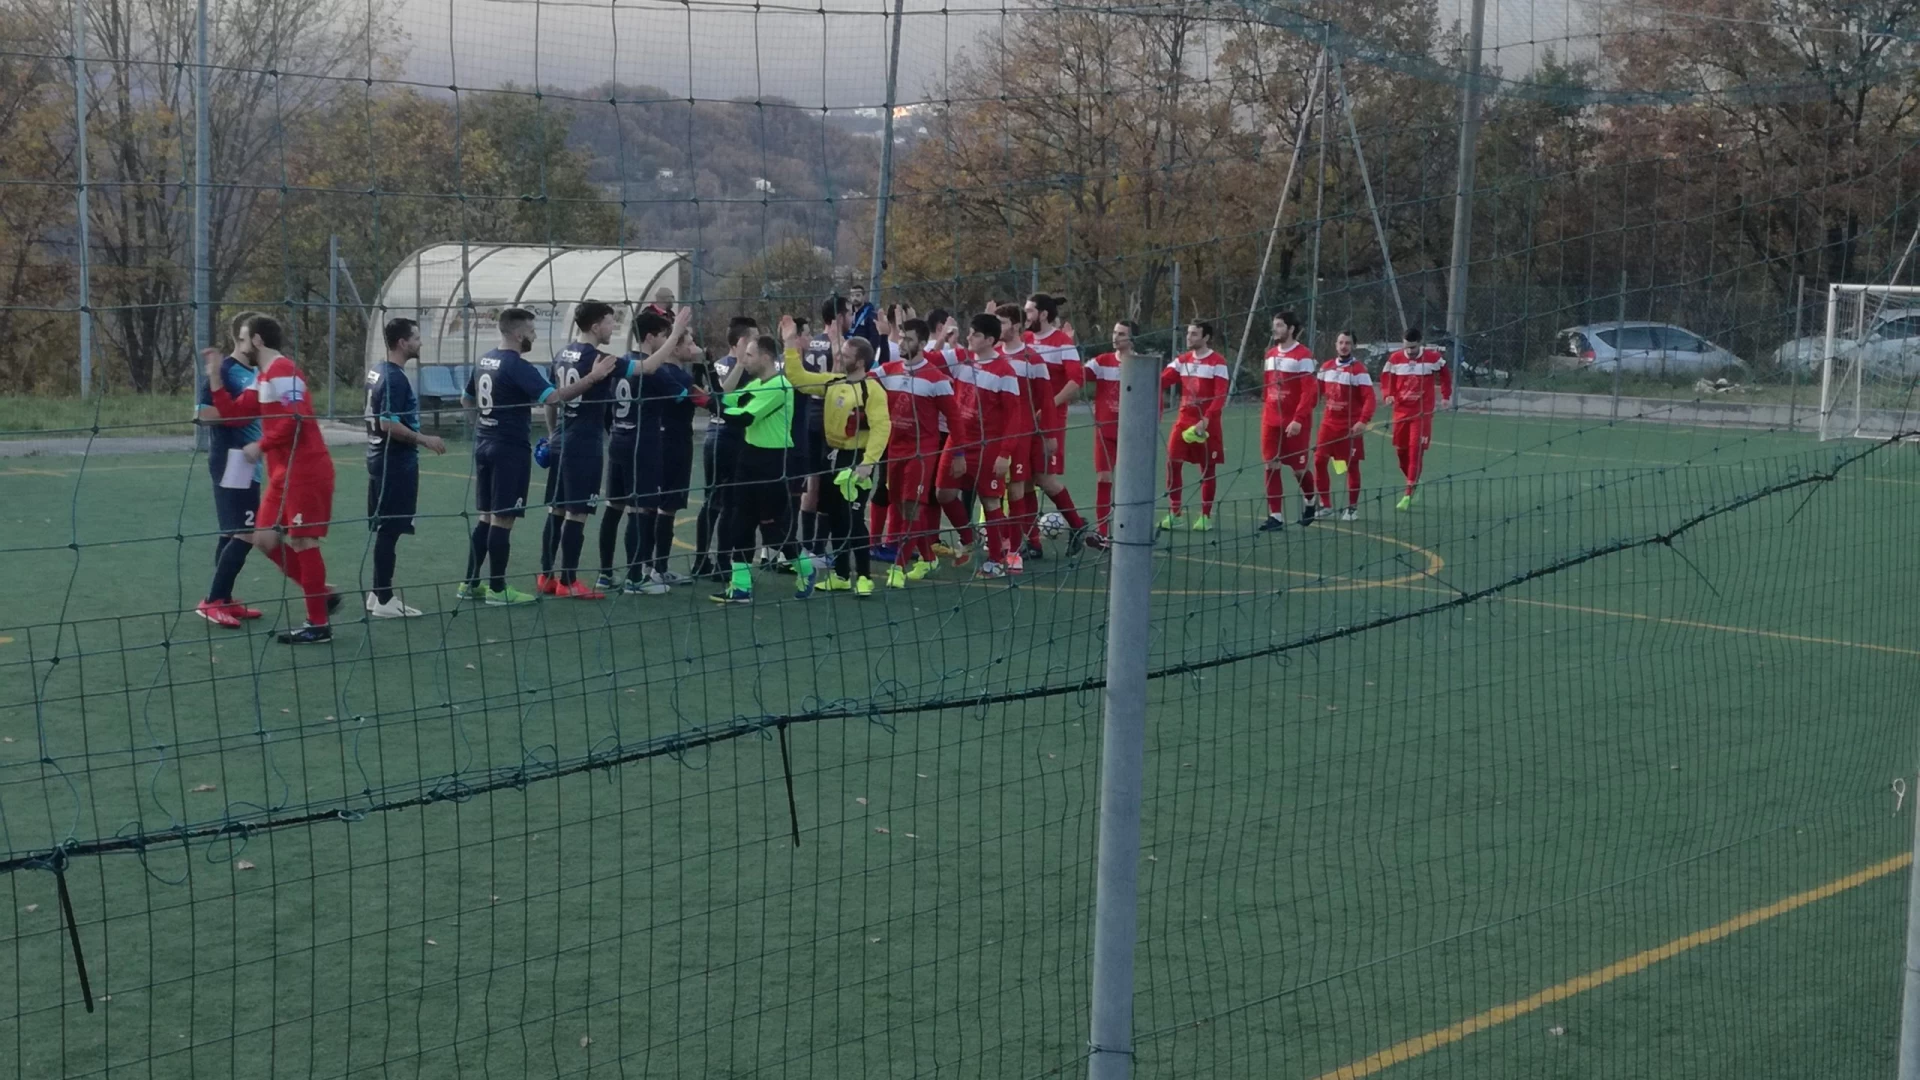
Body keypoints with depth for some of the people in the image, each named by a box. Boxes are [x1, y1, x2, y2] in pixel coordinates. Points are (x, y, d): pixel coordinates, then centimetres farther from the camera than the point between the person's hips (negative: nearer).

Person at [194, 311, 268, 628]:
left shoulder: (257, 371, 11)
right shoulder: (225, 369, -12)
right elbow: (206, 412, -15)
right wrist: (243, 411, -19)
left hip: (249, 460, 9)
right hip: (232, 460, -9)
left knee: (234, 532, 13)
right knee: (244, 533, -11)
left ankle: (224, 599, 21)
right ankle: (211, 601, -6)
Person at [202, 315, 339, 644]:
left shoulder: (282, 371, -13)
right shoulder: (263, 378, 17)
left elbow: (294, 419, -23)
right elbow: (233, 413, 14)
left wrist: (261, 446, -13)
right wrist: (215, 376, 9)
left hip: (304, 471, -10)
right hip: (284, 473, 10)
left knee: (302, 542, -5)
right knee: (265, 538, 10)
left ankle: (318, 625, 1)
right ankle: (322, 595, 18)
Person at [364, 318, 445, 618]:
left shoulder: (378, 371, 11)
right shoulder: (395, 378, -19)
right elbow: (389, 424, -25)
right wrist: (425, 440, -16)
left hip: (382, 461, 10)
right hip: (395, 464, -10)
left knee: (384, 529, 15)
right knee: (390, 531, -4)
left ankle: (379, 594, 21)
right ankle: (383, 600, 0)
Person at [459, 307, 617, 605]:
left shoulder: (484, 361, 10)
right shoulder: (517, 366, -17)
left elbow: (466, 400, 22)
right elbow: (554, 397, -29)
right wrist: (593, 377, -28)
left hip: (484, 445, 9)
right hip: (510, 449, -9)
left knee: (487, 517, 15)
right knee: (503, 520, -2)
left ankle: (470, 584, 17)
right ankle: (497, 590, 2)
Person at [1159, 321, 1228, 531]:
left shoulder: (1217, 362, -8)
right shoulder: (1182, 360, 9)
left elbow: (1220, 397, -14)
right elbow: (1161, 381, 1)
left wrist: (1205, 421, -24)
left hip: (1207, 424, -4)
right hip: (1184, 419, 5)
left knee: (1208, 469, 3)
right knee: (1172, 463, -3)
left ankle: (1206, 516, 13)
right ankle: (1173, 513, 6)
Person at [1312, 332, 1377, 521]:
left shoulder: (1358, 370, -11)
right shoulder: (1326, 367, 7)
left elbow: (1369, 398, -15)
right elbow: (1318, 392, 15)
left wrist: (1363, 421, -26)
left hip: (1350, 425, -5)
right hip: (1329, 422, 5)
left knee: (1351, 466, 2)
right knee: (1319, 461, 1)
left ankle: (1352, 508, 14)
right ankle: (1326, 505, 13)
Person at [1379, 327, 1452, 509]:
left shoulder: (1433, 357, -7)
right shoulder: (1395, 359, -2)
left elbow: (1445, 374, 9)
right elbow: (1386, 377, 8)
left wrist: (1446, 395, 5)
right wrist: (1388, 394, -9)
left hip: (1423, 412, -3)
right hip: (1401, 410, 3)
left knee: (1416, 452, -10)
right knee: (1400, 451, 7)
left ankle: (1408, 494, -10)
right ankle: (1414, 483, 31)